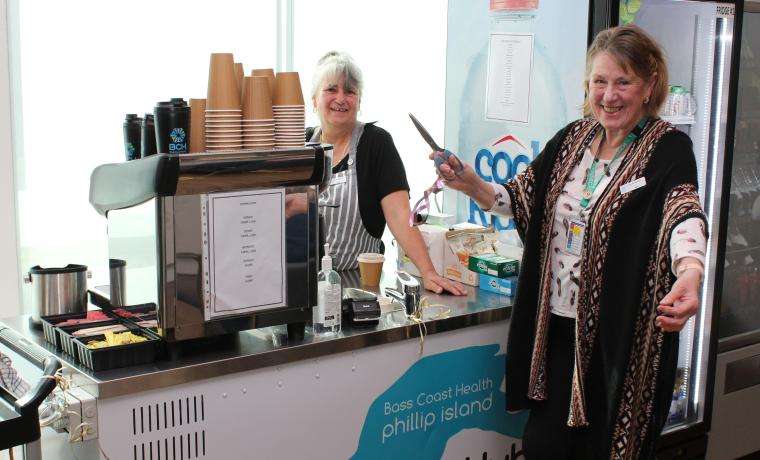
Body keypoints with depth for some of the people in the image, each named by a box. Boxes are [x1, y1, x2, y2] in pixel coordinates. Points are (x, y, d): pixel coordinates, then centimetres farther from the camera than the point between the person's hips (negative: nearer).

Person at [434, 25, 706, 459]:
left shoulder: (667, 148, -12)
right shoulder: (572, 138, 6)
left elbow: (684, 211, -30)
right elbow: (522, 197, 11)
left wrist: (690, 270, -51)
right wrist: (472, 185, -9)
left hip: (622, 336, -5)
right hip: (559, 326, 5)